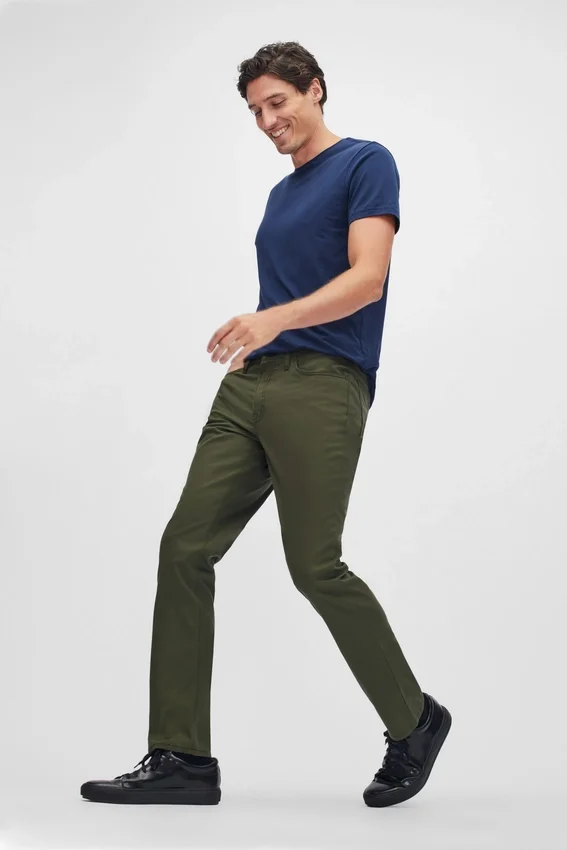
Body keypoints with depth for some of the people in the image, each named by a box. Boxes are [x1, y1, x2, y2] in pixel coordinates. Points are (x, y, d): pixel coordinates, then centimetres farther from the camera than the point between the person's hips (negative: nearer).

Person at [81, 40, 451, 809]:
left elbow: (368, 276, -15)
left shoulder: (365, 164, -1)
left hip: (323, 388, -8)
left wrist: (276, 318, -28)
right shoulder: (281, 194, 24)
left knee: (315, 567, -8)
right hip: (249, 386, 8)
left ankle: (414, 723, 15)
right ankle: (182, 757, 1)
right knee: (185, 549, -3)